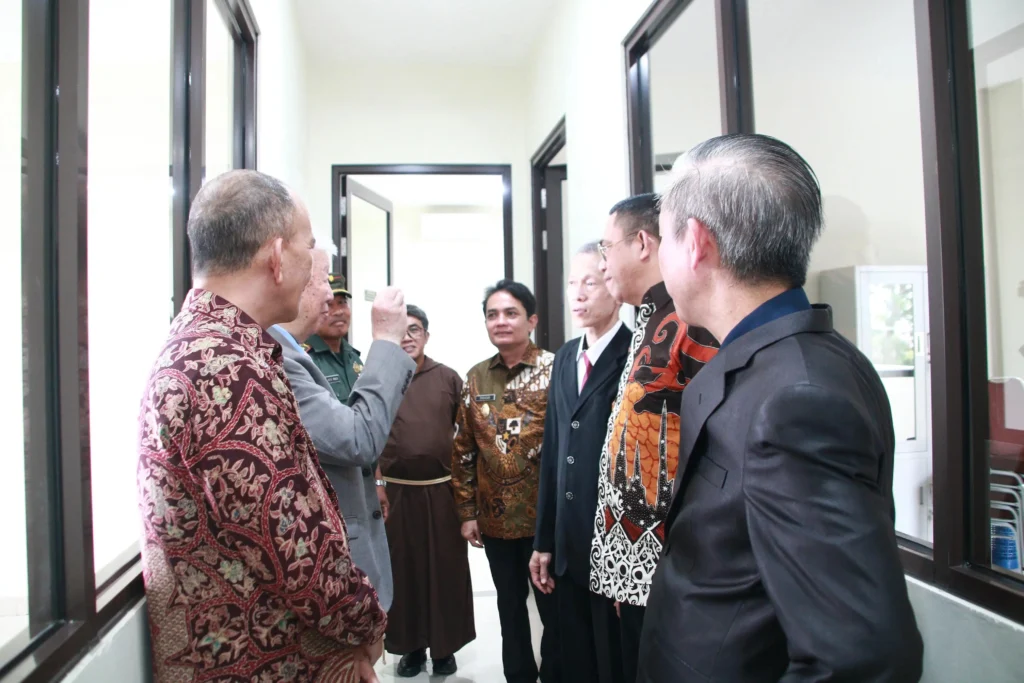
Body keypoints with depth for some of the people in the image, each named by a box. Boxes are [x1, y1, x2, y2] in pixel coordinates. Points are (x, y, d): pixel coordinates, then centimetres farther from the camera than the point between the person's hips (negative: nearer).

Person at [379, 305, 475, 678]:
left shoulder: (448, 378, 2)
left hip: (443, 490, 1)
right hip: (396, 492, 0)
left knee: (446, 568, 9)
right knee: (404, 569, 11)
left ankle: (444, 646, 26)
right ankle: (411, 646, 28)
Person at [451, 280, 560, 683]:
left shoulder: (555, 370, -8)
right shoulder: (476, 378, 4)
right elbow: (463, 450, 7)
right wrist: (467, 511, 6)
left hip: (546, 514, -4)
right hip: (496, 517, 4)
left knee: (553, 605, 11)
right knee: (510, 605, 19)